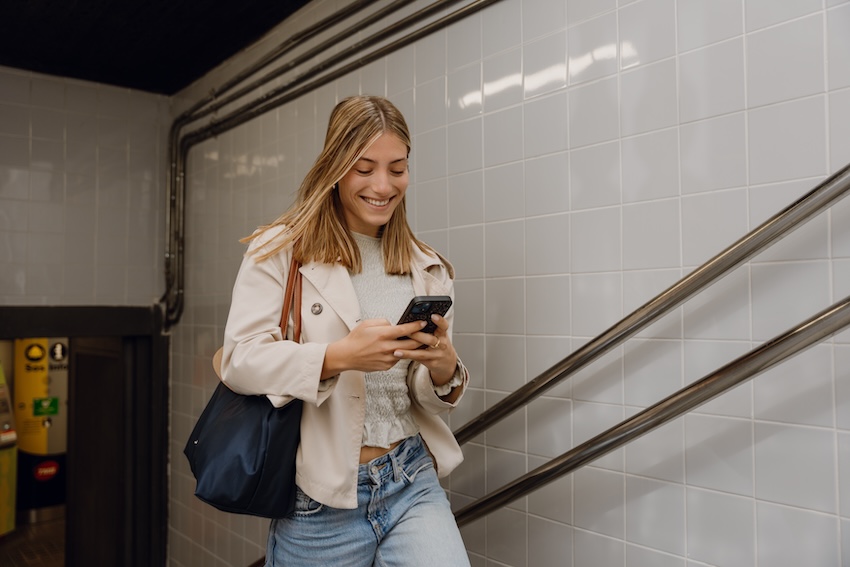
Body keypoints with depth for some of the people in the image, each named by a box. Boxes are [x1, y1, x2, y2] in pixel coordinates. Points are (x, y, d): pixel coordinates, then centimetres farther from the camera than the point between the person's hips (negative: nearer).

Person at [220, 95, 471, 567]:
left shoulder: (428, 269, 9)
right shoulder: (281, 250, -2)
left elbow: (430, 400, 10)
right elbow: (240, 361, -12)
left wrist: (444, 368, -13)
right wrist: (340, 355, -26)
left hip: (413, 486, 3)